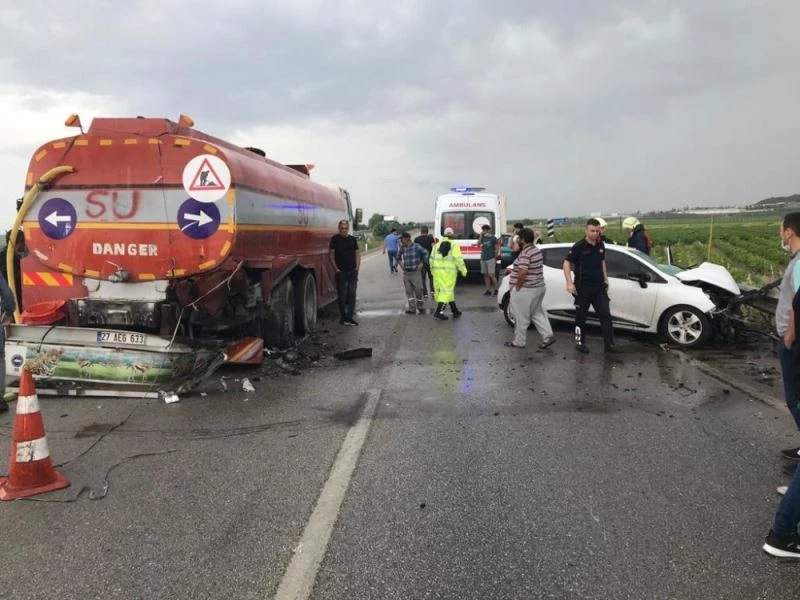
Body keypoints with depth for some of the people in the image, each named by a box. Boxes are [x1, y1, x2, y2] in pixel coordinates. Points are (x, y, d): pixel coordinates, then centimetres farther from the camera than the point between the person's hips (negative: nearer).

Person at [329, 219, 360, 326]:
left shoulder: (353, 239, 9)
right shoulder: (335, 239, 0)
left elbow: (357, 254, 12)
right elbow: (332, 254, -1)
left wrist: (357, 267, 1)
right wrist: (336, 268, -8)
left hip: (352, 271, 3)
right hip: (341, 272, -3)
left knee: (352, 294, 1)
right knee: (342, 295, 2)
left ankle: (349, 317, 6)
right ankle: (343, 317, 11)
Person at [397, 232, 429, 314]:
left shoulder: (416, 246, -12)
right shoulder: (402, 248, 6)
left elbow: (425, 253, -8)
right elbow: (398, 256, 24)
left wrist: (422, 263, -7)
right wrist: (401, 263, 10)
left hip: (416, 272, -5)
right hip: (406, 273, 5)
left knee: (418, 290, -1)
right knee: (409, 291, 6)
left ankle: (420, 307, 15)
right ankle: (412, 308, 12)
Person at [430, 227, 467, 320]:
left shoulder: (437, 245, 9)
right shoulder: (454, 245, -5)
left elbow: (432, 259, 10)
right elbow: (458, 259, -12)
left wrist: (433, 270, 20)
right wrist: (463, 270, -4)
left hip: (438, 271, 5)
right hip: (449, 271, -5)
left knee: (448, 290, 14)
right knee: (447, 291, -2)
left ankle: (455, 311, 21)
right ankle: (438, 312, -12)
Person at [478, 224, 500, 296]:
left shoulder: (493, 238, -3)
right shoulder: (483, 238, 11)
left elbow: (497, 248, -2)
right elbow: (478, 244, -2)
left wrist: (495, 258, -6)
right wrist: (481, 235, -4)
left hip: (490, 259, -6)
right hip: (483, 259, 6)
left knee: (491, 275, -10)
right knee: (486, 275, 6)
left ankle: (496, 289, 0)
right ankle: (488, 290, 10)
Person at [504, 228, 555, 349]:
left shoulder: (525, 253, -21)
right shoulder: (538, 250, 9)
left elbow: (523, 272, -28)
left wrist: (517, 287, -17)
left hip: (526, 290, -10)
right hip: (539, 287, 10)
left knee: (522, 317, 2)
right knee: (537, 313, 19)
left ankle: (519, 342, 13)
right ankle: (548, 336, 10)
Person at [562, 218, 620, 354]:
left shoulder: (601, 245, 6)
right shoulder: (579, 246, -12)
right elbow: (567, 263, -11)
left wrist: (606, 279, 18)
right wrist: (569, 283, -19)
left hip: (599, 287, 5)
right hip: (583, 288, -5)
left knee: (605, 315, -1)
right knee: (581, 316, 6)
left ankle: (609, 344, 2)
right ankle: (580, 343, 19)